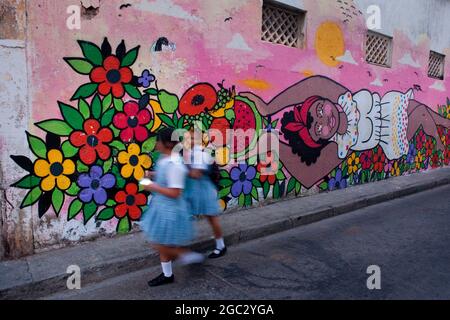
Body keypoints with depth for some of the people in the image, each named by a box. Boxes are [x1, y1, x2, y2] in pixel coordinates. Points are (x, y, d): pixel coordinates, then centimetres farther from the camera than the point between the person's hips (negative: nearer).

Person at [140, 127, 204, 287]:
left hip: (170, 209, -10)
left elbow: (174, 193, -27)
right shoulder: (165, 158, 2)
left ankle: (189, 256, 21)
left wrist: (153, 187, -20)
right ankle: (167, 275, 37)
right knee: (161, 244, 20)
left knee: (160, 244, 5)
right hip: (162, 206, 10)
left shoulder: (174, 164, -27)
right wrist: (153, 174, 5)